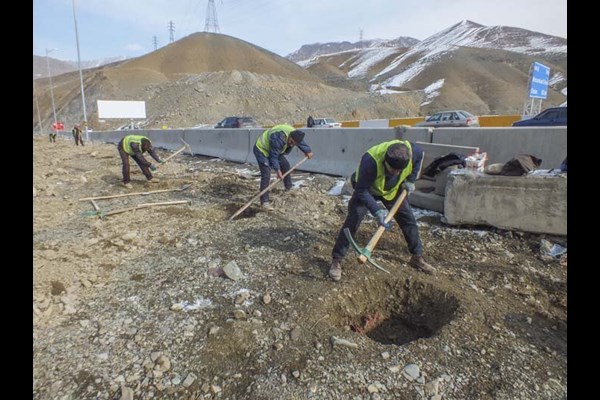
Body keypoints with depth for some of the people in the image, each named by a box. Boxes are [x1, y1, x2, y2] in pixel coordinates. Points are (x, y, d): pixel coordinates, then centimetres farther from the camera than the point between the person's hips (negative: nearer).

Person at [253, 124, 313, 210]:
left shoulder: (295, 134, -12)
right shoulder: (279, 138, -39)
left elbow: (302, 143, 12)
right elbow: (273, 156, -29)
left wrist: (308, 151, 27)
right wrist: (278, 170, -25)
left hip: (274, 150, 9)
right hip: (261, 149, -9)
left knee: (285, 165, 16)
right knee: (266, 175, -18)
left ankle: (289, 188, 37)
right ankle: (264, 201, -16)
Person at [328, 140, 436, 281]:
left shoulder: (412, 151, -31)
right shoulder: (370, 160, -44)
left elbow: (420, 156, -3)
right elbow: (362, 191, -36)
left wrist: (411, 180, -9)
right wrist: (377, 211, -47)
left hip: (393, 189, 4)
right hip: (367, 189, -4)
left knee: (408, 219, 5)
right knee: (353, 220, -18)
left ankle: (417, 258, 25)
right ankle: (336, 260, -8)